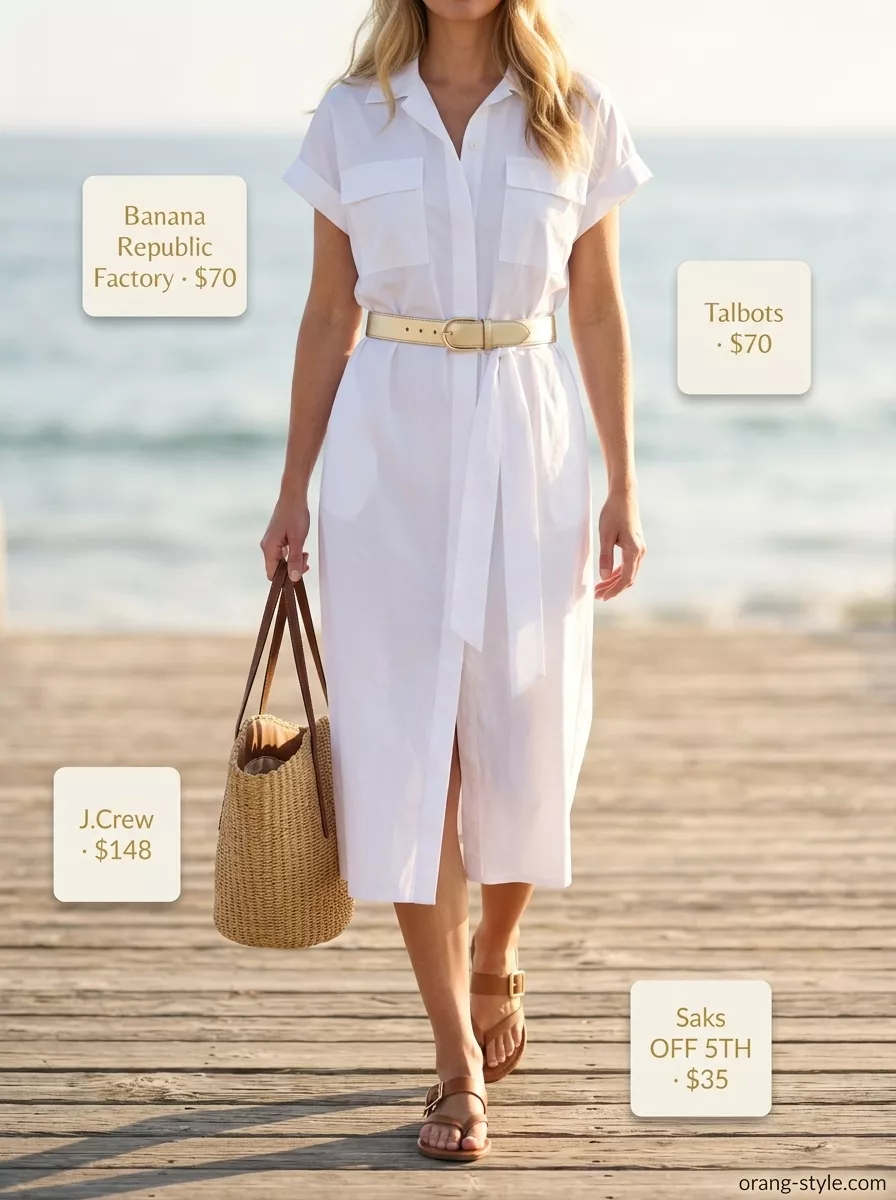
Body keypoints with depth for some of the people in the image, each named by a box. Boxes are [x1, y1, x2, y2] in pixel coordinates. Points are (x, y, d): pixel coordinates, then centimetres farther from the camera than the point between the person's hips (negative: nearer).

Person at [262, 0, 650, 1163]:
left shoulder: (577, 115, 2)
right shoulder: (353, 117, 3)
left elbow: (599, 311, 5)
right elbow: (329, 313, 7)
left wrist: (623, 488, 2)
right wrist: (294, 489, 5)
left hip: (525, 450, 0)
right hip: (387, 452, 0)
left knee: (523, 744, 3)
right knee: (405, 751, -3)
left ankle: (494, 955, 35)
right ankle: (460, 1062, 6)